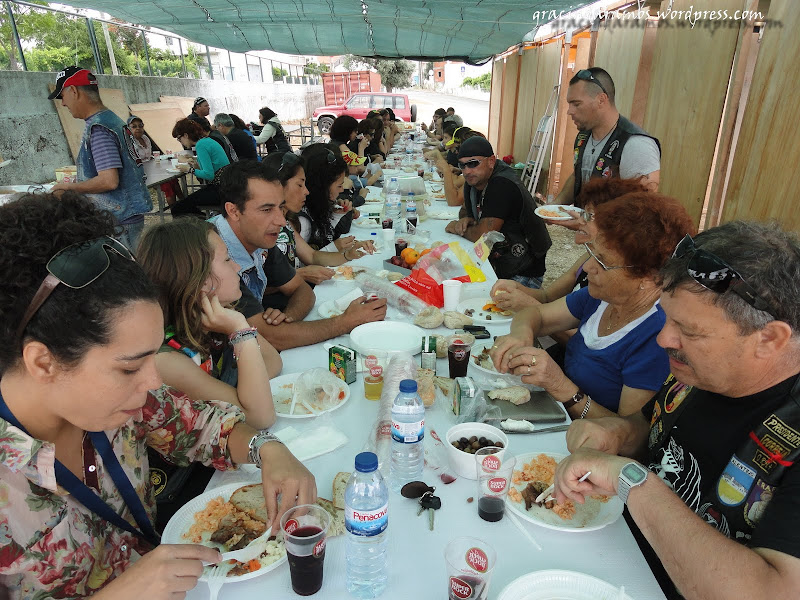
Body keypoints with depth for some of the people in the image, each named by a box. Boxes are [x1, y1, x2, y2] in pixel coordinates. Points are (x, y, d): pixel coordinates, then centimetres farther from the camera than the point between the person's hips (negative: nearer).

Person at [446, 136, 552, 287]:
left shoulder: (502, 185, -25)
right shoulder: (474, 179, 2)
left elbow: (483, 235, -29)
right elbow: (465, 209, 19)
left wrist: (456, 227, -9)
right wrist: (465, 220, -5)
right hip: (496, 266, 8)